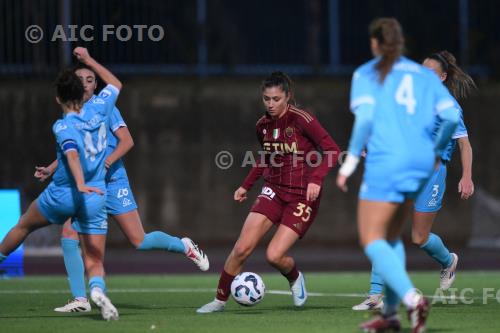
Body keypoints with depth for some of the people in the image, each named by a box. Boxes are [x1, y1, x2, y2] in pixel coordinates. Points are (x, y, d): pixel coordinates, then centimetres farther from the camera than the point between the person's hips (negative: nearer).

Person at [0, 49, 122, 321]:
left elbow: (72, 153, -31)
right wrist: (88, 60, 28)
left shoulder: (63, 127, -12)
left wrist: (80, 184, -44)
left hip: (62, 195, -3)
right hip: (95, 199, 3)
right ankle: (98, 289, -33)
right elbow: (115, 84, 21)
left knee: (23, 225, 27)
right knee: (95, 263, -1)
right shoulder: (98, 109, 2)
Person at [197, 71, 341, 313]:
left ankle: (295, 279, 20)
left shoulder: (301, 120, -15)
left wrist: (316, 178, -27)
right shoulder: (263, 125, 4)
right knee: (242, 248, -9)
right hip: (274, 191, 5)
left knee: (274, 255, -15)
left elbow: (332, 150, -15)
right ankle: (220, 300, 6)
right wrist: (246, 185, 19)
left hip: (302, 196, -5)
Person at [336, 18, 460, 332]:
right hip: (420, 164, 5)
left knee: (372, 241, -2)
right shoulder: (425, 74, 13)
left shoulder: (366, 74, 2)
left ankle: (412, 298, -24)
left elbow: (365, 118, -12)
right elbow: (452, 114, 2)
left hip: (386, 162, -5)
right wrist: (437, 149, 18)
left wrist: (350, 161, -7)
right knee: (391, 237, 19)